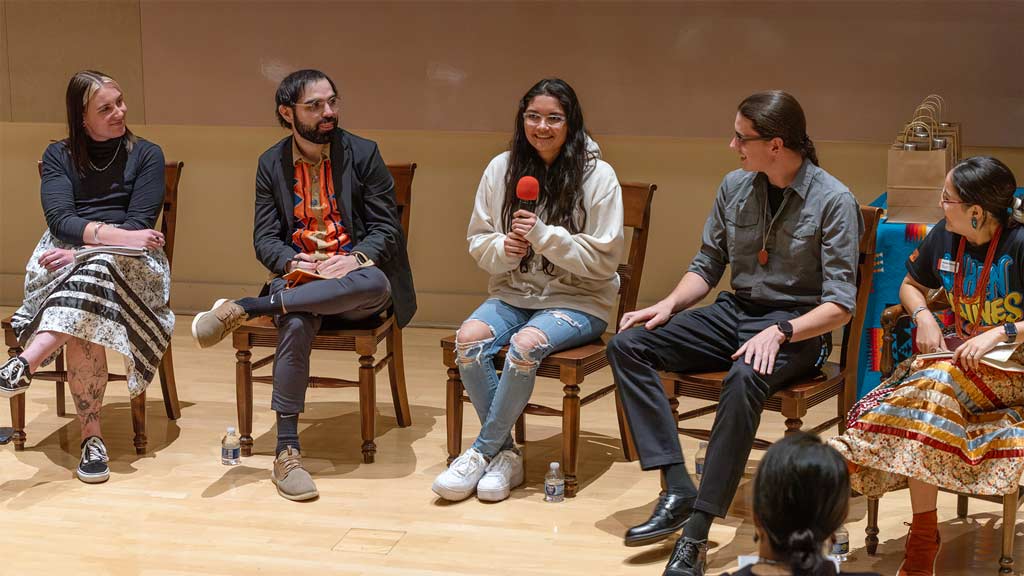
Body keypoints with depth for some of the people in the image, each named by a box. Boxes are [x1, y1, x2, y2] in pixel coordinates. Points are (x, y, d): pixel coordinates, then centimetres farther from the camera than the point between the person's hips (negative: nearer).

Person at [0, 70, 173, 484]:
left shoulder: (146, 155, 10)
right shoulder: (59, 156, 14)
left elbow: (140, 225, -2)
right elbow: (59, 219, -2)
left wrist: (82, 252, -17)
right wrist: (116, 234, -20)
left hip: (128, 264, -1)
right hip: (65, 256, 1)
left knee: (96, 271, -40)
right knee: (84, 323, -35)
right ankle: (91, 436, -38)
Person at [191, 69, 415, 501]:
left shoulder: (362, 154, 4)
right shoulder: (271, 163, 10)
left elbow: (386, 227, 2)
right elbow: (265, 239, 5)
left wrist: (355, 258, -19)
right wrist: (295, 263, -17)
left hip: (352, 277, 0)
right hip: (298, 280, 0)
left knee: (377, 283, -38)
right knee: (296, 323, -36)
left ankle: (244, 309, -34)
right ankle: (286, 451, -31)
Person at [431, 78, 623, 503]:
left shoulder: (597, 176, -7)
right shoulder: (501, 169, 4)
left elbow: (603, 259, -10)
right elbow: (478, 242, 10)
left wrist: (543, 235, -20)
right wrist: (503, 249, -13)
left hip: (577, 300, -4)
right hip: (513, 292, 4)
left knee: (525, 345, -32)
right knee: (469, 339, -26)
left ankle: (483, 451, -12)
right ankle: (505, 454, -11)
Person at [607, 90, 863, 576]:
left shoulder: (834, 202, -11)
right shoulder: (735, 187, 5)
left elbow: (840, 305, -14)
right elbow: (707, 264, 15)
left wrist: (779, 332, -29)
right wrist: (670, 304, -4)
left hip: (797, 326, -6)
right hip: (733, 313, 6)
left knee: (744, 379, -39)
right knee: (626, 345, -14)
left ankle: (696, 535, -35)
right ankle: (677, 489, -22)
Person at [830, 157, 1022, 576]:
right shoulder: (944, 237, 3)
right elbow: (911, 286, 19)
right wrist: (923, 317, -1)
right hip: (961, 353, 5)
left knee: (936, 382, -34)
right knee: (927, 385, -30)